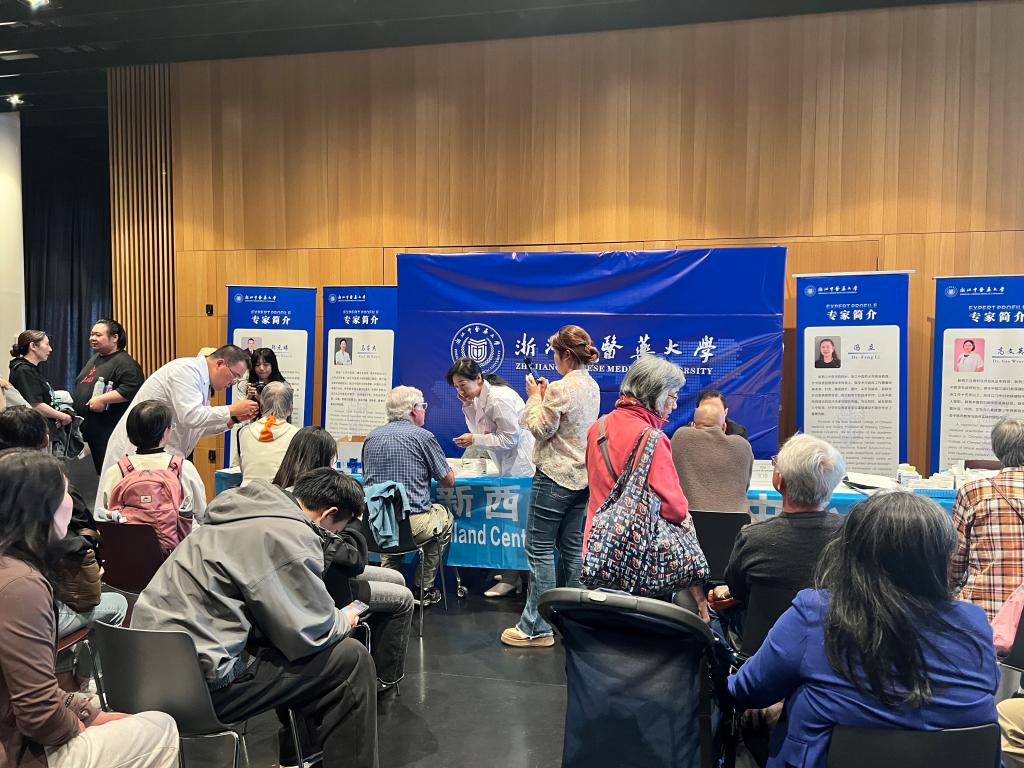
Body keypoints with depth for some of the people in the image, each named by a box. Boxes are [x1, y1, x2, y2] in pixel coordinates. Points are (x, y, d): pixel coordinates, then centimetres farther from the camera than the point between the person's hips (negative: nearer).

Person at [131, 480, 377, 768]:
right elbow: (310, 633, -16)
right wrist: (344, 620, 4)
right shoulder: (288, 535, -16)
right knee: (351, 660, -5)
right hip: (199, 682, -10)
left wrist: (332, 614, 18)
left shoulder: (251, 511, 12)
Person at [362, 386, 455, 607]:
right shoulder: (423, 436, -5)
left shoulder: (371, 437, 9)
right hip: (412, 525, -5)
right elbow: (448, 481, 1)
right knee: (445, 517, 25)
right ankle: (424, 590, 25)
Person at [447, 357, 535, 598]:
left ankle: (512, 578, 2)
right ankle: (512, 572, 22)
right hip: (510, 464, 10)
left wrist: (475, 440, -20)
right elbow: (483, 432, 10)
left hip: (521, 464, -10)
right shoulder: (481, 397, 8)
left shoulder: (499, 398, -21)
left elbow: (510, 437, -21)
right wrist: (468, 406, -2)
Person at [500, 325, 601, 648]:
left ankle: (536, 628, 3)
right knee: (572, 549, 13)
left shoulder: (560, 388, -17)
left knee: (540, 550, -2)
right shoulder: (593, 387, 11)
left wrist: (535, 397, -2)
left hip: (556, 476, -9)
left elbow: (540, 429, -12)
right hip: (583, 477, 9)